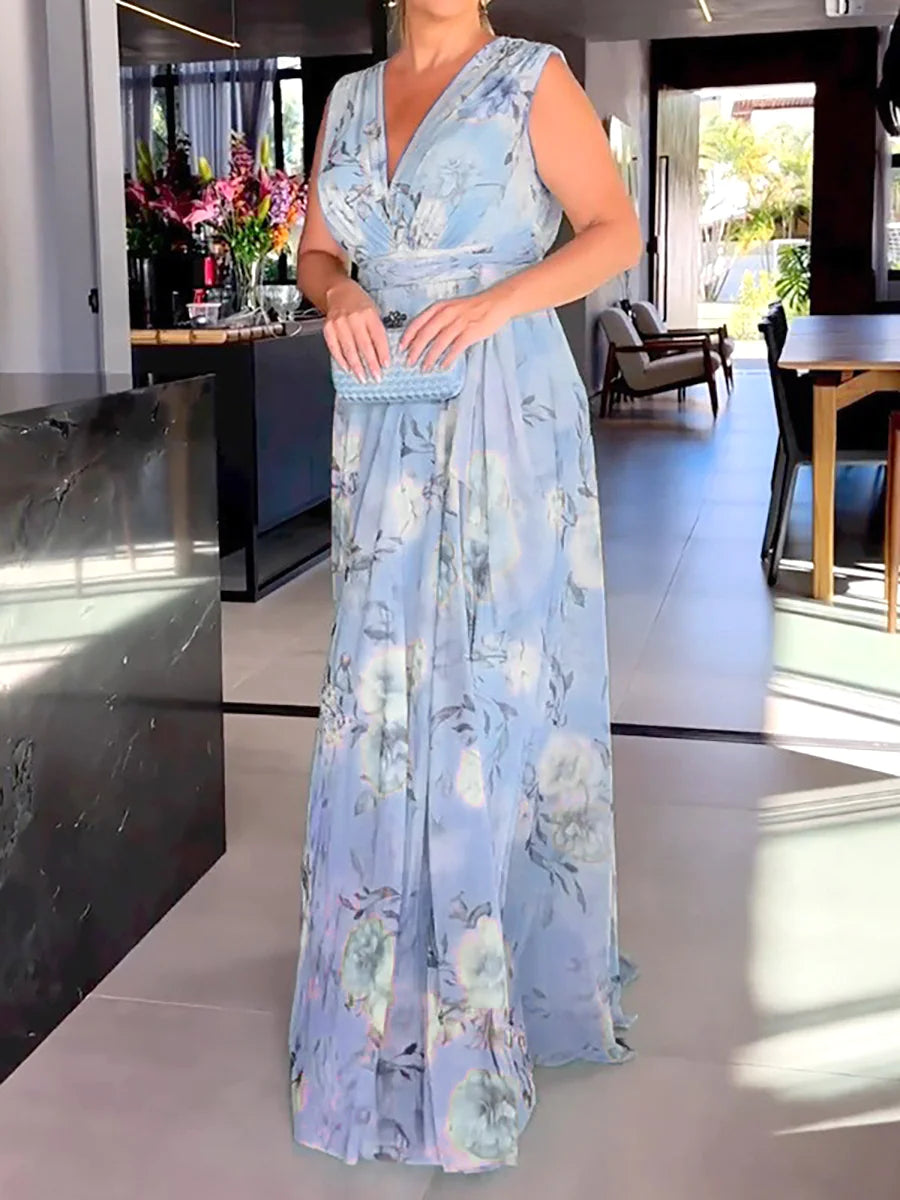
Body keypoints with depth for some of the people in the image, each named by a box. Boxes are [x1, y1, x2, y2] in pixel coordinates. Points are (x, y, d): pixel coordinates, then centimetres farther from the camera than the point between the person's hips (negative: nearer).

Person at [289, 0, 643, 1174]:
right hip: (389, 431, 5)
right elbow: (316, 250, 16)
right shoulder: (352, 99, 14)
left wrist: (494, 301, -18)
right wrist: (339, 298, -8)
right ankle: (411, 973, 19)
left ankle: (521, 963, 13)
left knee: (502, 682, -2)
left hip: (507, 416, -4)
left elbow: (616, 233, -3)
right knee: (386, 688, 5)